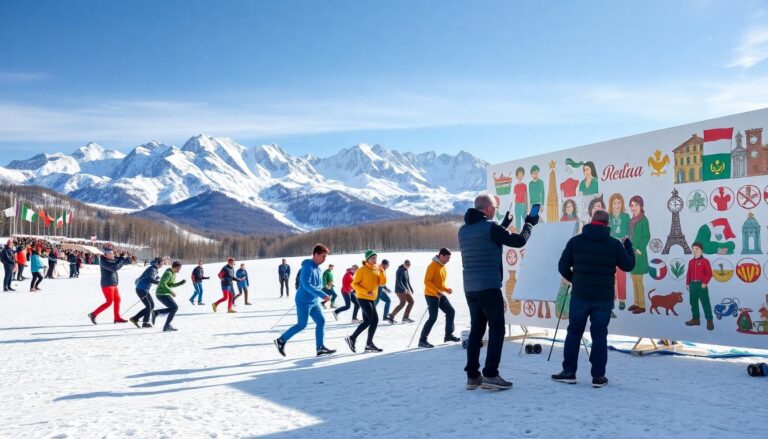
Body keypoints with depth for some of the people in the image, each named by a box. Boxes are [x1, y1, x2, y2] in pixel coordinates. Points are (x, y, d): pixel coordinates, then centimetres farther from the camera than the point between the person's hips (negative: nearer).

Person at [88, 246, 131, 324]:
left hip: (113, 284, 9)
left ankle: (117, 318, 22)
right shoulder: (104, 261, -17)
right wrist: (121, 259, -24)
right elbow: (114, 268, -28)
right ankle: (93, 314, -2)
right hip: (107, 285, -9)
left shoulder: (112, 259, 9)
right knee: (109, 302, -8)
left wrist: (125, 260, -5)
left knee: (117, 300, 13)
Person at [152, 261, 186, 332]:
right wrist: (171, 292, -24)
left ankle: (156, 313, 16)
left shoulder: (174, 273, 10)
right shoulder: (168, 273, -20)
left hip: (165, 294, 10)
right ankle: (166, 326, -4)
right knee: (175, 307, -10)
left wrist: (181, 283, 0)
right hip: (162, 294, -10)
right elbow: (162, 284, -26)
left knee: (174, 308, 13)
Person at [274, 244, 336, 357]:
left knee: (321, 321, 4)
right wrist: (322, 295, -29)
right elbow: (306, 284, -28)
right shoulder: (307, 267, -18)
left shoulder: (317, 267, 9)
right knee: (301, 325, -3)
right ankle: (281, 340, 11)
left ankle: (320, 347, 8)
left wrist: (322, 296, 7)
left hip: (313, 302, 9)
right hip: (304, 301, -9)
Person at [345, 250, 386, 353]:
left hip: (372, 299, 8)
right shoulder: (362, 270, -10)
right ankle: (369, 344, -5)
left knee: (367, 321, 10)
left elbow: (382, 283, 1)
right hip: (363, 298, -8)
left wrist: (381, 271, -12)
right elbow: (354, 284, -11)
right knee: (374, 320, -13)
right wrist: (365, 292, -21)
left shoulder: (377, 270, 9)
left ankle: (352, 338, 22)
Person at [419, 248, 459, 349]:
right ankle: (422, 340, -7)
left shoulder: (443, 266, 11)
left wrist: (447, 289, 3)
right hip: (431, 295, -9)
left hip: (440, 295, 9)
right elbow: (427, 281, -22)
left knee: (451, 312, 9)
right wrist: (436, 292, -29)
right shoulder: (433, 266, -16)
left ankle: (448, 335, 22)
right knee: (433, 317, -12)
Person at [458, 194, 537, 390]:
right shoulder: (490, 227, -10)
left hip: (470, 288, 7)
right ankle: (490, 374, -5)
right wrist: (529, 224, 9)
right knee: (497, 329, 1)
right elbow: (519, 241, -7)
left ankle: (472, 376, 11)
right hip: (489, 287, -7)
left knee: (476, 329, 12)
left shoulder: (463, 230, 12)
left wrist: (504, 225, 32)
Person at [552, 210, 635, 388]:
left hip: (580, 295, 0)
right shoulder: (614, 244, -3)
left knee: (574, 332, 11)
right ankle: (598, 376, 7)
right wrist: (628, 245, 24)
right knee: (599, 335, 5)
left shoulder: (575, 241, -1)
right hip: (603, 298, 0)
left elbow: (563, 267, 2)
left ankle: (569, 372, 12)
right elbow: (629, 265, 8)